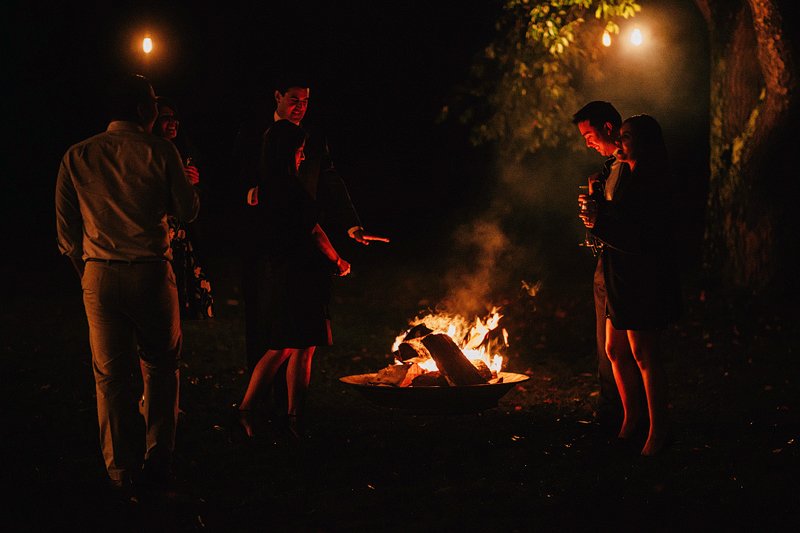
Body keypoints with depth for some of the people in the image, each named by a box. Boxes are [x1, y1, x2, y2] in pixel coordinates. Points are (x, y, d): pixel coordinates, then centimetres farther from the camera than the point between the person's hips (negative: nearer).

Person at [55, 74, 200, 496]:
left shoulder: (77, 157, 5)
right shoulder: (160, 151, -4)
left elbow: (66, 230, 6)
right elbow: (187, 210, 2)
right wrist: (184, 182, 21)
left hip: (99, 275, 2)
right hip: (151, 272, -2)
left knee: (111, 374, 8)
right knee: (160, 365, 13)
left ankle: (122, 472, 12)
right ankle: (158, 461, 13)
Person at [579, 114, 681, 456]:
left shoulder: (653, 184, -16)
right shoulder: (630, 180, 14)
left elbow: (640, 239, -22)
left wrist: (601, 224, -22)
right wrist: (598, 207, 3)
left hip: (645, 283, -10)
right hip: (623, 282, 10)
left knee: (644, 355, -5)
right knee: (615, 350, 14)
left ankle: (658, 428, 5)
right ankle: (631, 416, 28)